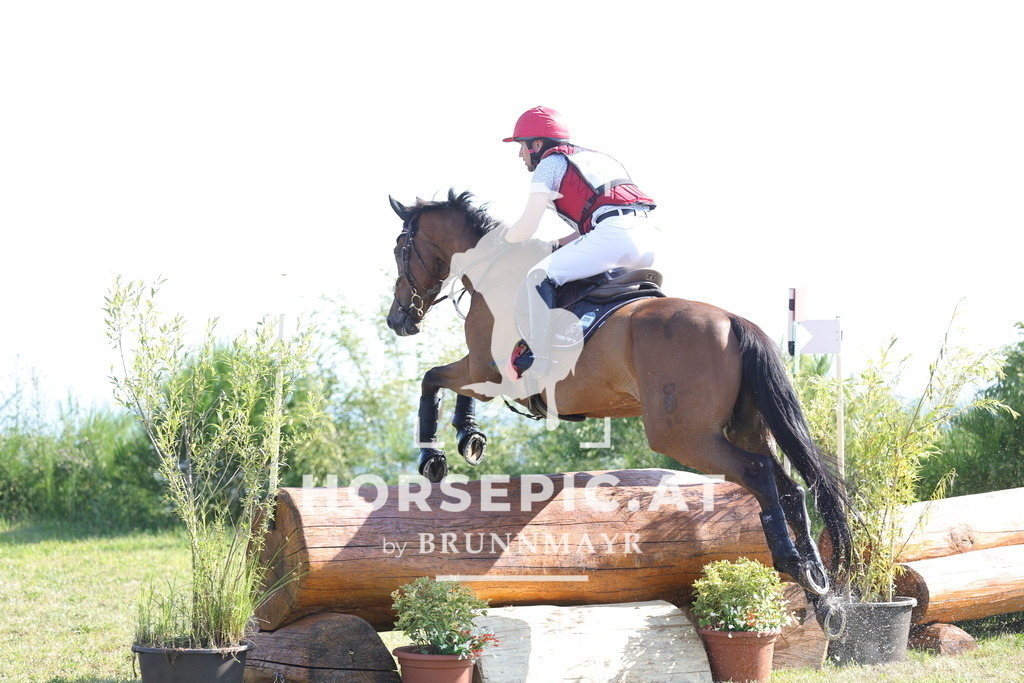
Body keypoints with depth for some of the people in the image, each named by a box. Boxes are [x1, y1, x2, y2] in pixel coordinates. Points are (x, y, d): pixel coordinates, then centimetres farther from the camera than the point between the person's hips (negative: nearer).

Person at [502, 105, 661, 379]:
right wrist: (554, 246, 31)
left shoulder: (550, 163, 9)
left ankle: (540, 364, -18)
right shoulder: (592, 157, 33)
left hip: (616, 231, -9)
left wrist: (502, 237, 25)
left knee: (541, 276, -10)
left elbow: (526, 229, 5)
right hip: (649, 235, 9)